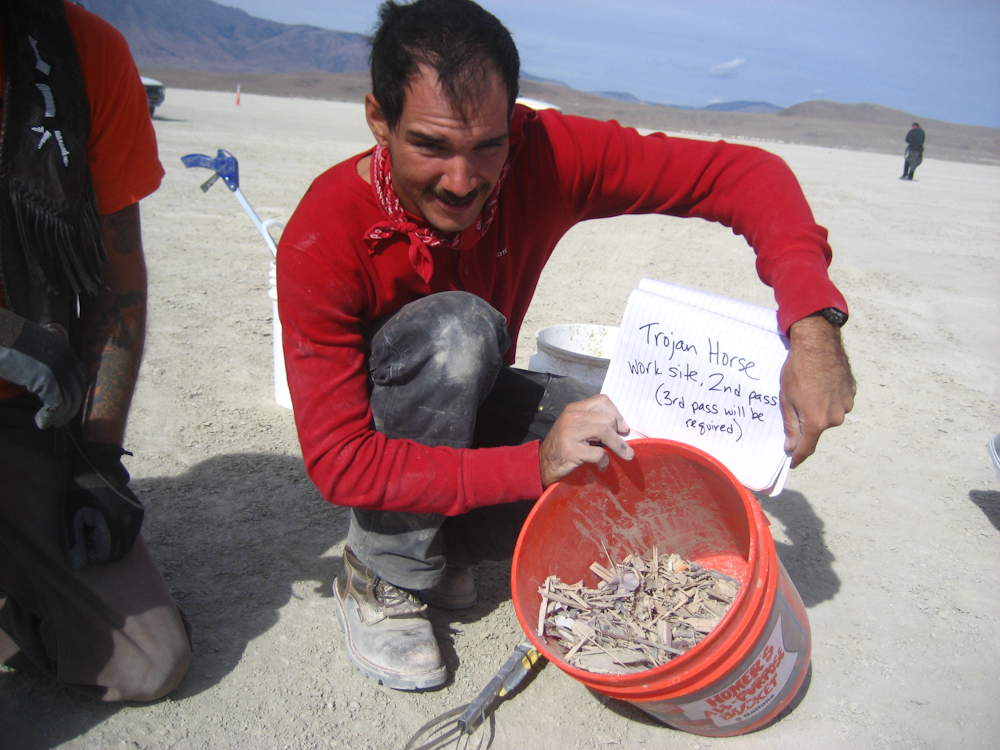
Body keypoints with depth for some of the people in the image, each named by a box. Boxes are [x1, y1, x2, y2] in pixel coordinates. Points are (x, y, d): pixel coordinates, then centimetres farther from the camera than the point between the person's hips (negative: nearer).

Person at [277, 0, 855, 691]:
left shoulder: (543, 155, -24)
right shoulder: (322, 240, -31)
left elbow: (742, 173, -23)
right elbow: (337, 463, -33)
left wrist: (814, 324, -39)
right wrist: (534, 465, -42)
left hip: (474, 405, 3)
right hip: (386, 423, -3)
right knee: (455, 326, -35)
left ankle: (449, 543, 0)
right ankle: (383, 571, -14)